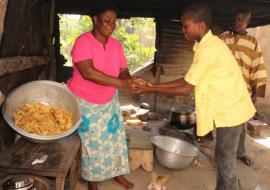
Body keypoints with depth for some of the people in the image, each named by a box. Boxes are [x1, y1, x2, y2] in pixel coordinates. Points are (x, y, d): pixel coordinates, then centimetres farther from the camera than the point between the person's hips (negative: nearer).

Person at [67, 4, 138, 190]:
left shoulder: (116, 44, -3)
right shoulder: (83, 41, -21)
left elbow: (123, 70, -5)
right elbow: (88, 72, -34)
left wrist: (131, 80, -30)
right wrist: (121, 83, -38)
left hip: (109, 101, 6)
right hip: (84, 102, -5)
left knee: (114, 136, 12)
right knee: (90, 142, 5)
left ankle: (117, 173, 33)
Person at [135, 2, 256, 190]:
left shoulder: (209, 49, -25)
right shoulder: (206, 45, 5)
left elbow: (186, 89, -23)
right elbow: (188, 80, 5)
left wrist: (151, 90, -16)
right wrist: (154, 84, 0)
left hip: (231, 109, -9)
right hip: (226, 108, 9)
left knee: (226, 159, 5)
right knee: (223, 157, 20)